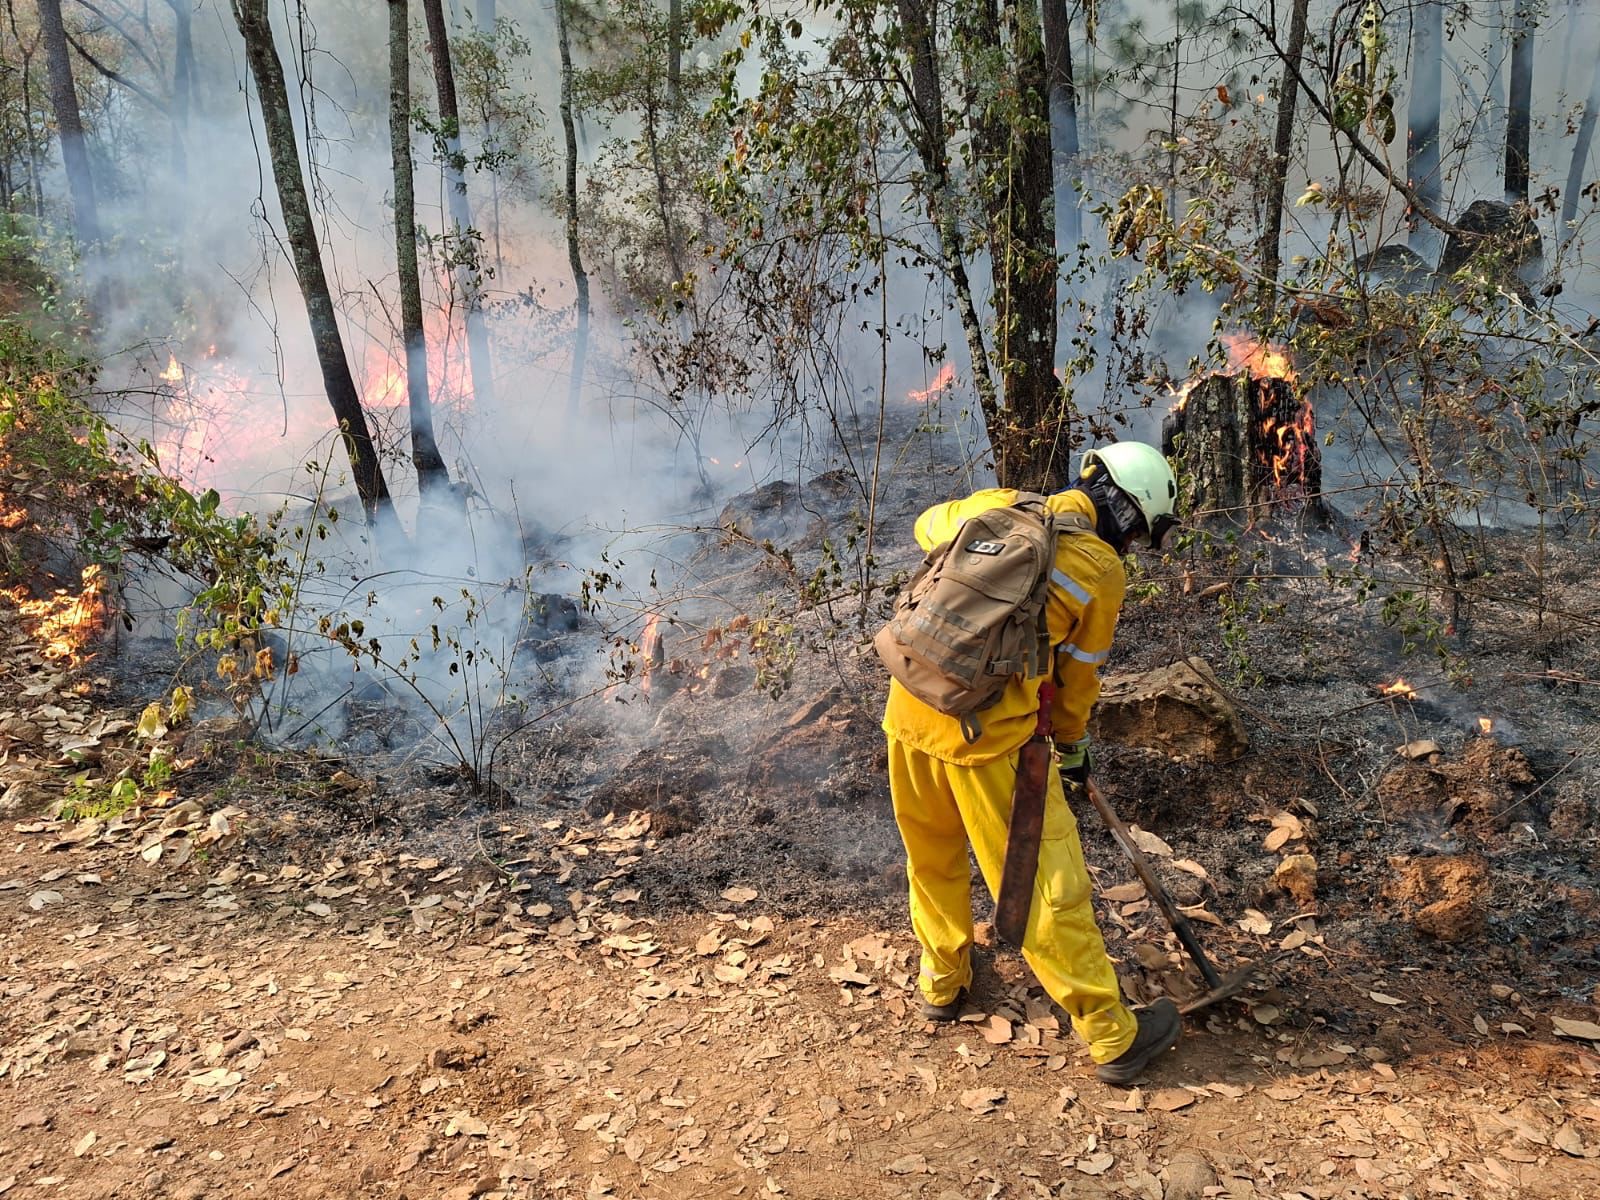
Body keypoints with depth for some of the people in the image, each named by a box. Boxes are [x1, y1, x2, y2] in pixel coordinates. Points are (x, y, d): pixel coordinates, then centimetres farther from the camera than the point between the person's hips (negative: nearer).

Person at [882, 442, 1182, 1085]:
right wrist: (1072, 746, 25)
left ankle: (942, 982, 45)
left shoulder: (996, 504, 10)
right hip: (988, 731, -5)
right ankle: (1114, 1036, 19)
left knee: (932, 856, 25)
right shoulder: (1100, 569, -2)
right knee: (1045, 884, 5)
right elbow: (1078, 675, 8)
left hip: (909, 701, 6)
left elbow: (927, 525, 31)